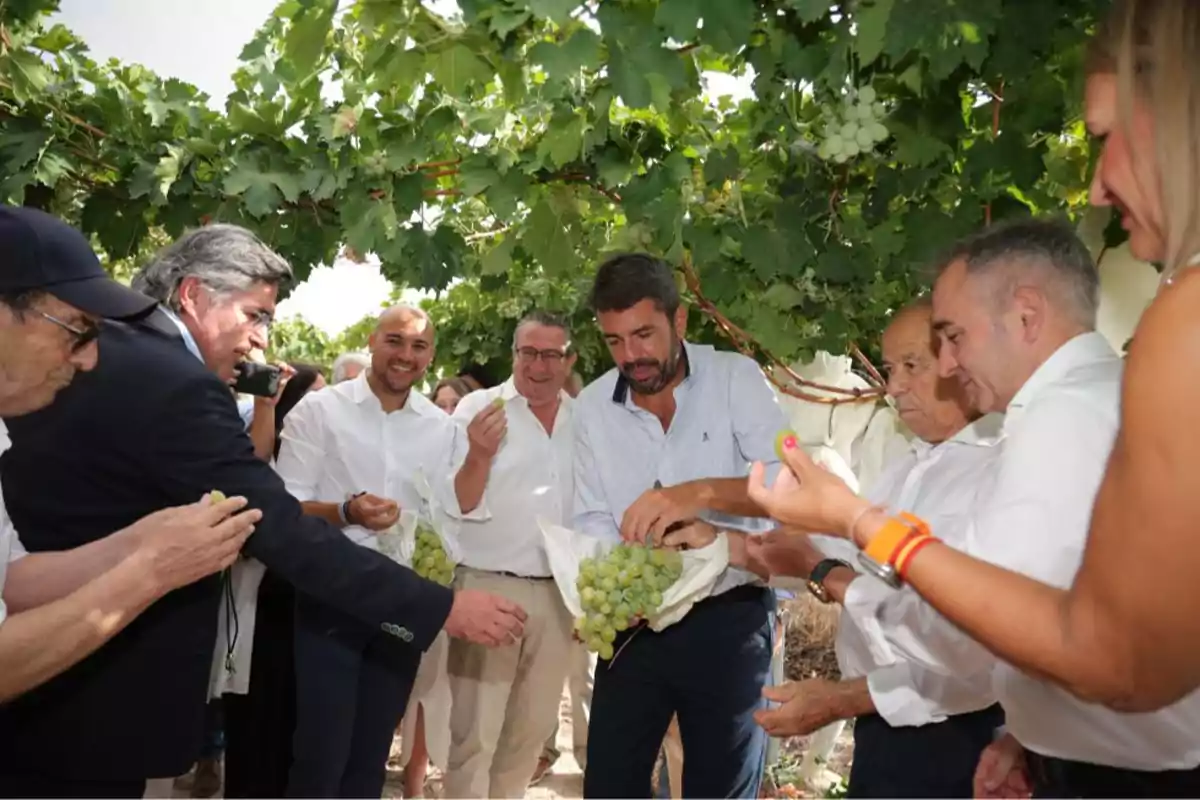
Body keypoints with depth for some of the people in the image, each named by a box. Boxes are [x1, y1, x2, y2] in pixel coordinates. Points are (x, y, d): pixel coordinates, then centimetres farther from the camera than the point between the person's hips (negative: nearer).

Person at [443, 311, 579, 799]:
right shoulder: (478, 409, -6)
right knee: (474, 734, 2)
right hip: (490, 588, -4)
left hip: (561, 595, 4)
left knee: (533, 730, 17)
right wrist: (480, 454, -26)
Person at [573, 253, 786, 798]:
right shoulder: (591, 407, 0)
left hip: (729, 619, -3)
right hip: (634, 622, 3)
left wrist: (700, 492, -37)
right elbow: (593, 521, 0)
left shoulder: (735, 378, -10)